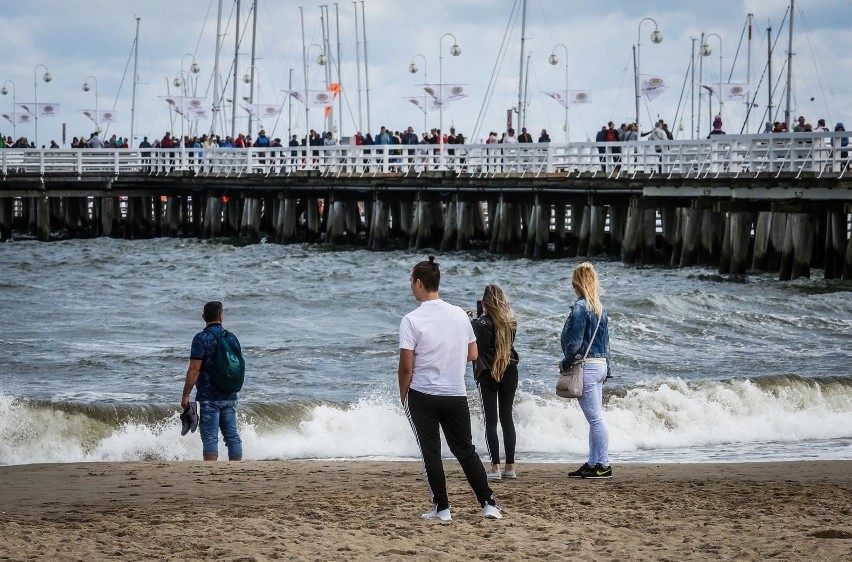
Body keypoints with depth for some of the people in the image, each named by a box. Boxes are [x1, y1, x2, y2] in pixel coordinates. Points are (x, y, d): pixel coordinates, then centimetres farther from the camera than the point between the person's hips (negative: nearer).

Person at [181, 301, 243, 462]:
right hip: (230, 397, 5)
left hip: (208, 397, -5)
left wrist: (185, 395, -12)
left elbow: (194, 369, -16)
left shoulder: (202, 338, -11)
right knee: (232, 435, 9)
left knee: (210, 438, -5)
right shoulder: (232, 338, 8)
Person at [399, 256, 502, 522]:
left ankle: (442, 507, 4)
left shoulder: (412, 320, -12)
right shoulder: (460, 315, 2)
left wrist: (403, 396, 2)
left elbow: (406, 366, -12)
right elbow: (472, 354, 10)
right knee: (466, 450, 12)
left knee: (431, 452, 5)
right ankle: (489, 503, 6)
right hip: (456, 395, 4)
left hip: (422, 396, -4)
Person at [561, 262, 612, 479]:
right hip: (600, 364, 9)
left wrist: (565, 363, -3)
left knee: (595, 418, -6)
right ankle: (593, 463, 16)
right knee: (596, 418, 12)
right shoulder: (600, 308, 12)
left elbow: (575, 342, -17)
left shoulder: (580, 307, -14)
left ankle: (603, 465, -5)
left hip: (586, 367, -9)